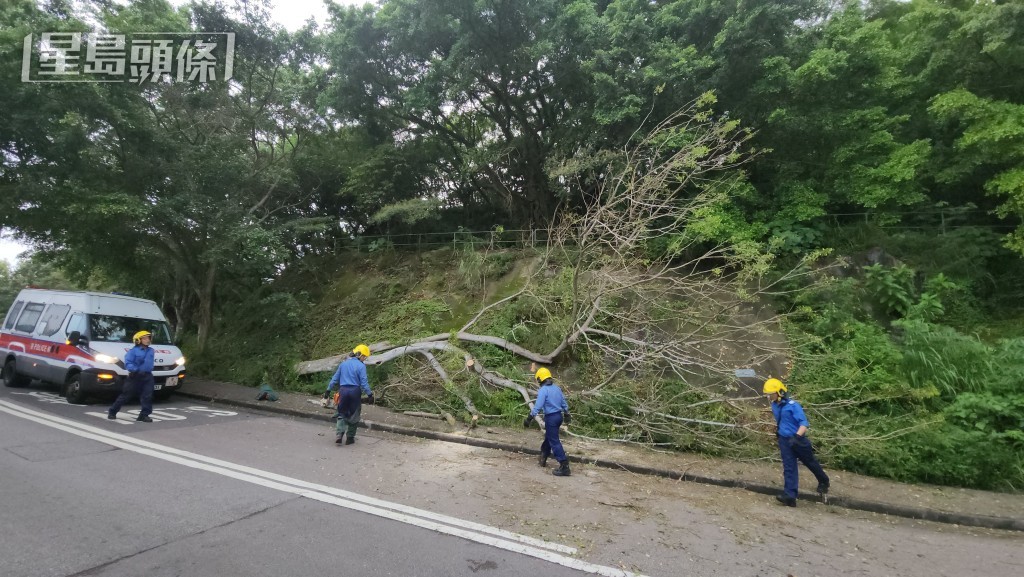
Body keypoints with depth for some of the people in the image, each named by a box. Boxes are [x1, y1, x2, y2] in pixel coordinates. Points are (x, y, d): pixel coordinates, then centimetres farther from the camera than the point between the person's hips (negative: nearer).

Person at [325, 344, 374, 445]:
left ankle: (339, 434, -4)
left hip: (343, 390, 4)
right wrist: (370, 395, -8)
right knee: (354, 416, 11)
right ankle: (350, 438, 15)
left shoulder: (343, 363, 7)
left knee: (342, 414, 15)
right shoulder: (361, 366, -9)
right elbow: (364, 383, -13)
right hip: (354, 391, -4)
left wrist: (329, 390, 19)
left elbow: (335, 378, 12)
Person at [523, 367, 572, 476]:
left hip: (551, 417, -8)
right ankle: (543, 458, 38)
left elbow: (537, 406, -23)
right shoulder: (556, 388, 7)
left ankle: (564, 466, -10)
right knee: (548, 437, 24)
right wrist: (566, 414, 26)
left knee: (554, 441, -5)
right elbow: (564, 402, 14)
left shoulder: (543, 390, -16)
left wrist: (529, 419, -18)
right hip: (559, 415, 8)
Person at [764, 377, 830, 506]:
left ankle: (824, 482, 46)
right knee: (789, 468, -1)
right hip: (784, 440, 5)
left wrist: (797, 436, -36)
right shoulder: (775, 406, 2)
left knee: (810, 462, 18)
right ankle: (789, 495, -5)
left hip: (797, 439, -5)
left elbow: (804, 423, -25)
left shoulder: (792, 405, -21)